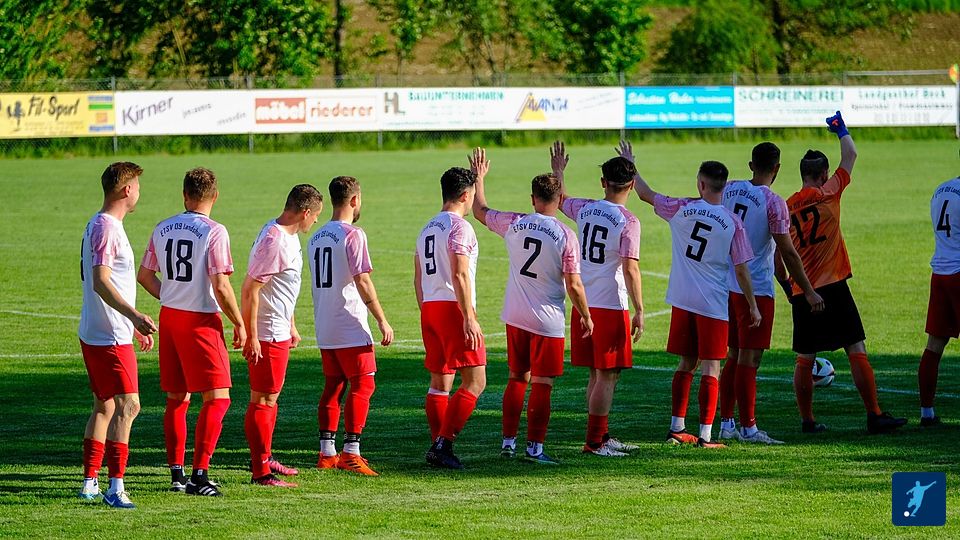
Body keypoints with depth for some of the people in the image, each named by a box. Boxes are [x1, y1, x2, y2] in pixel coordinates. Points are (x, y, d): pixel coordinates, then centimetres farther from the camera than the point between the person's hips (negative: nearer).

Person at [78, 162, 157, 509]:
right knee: (128, 405, -13)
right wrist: (135, 316, -33)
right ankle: (115, 488, -18)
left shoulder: (101, 226, 17)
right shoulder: (106, 228, -15)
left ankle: (90, 482, 21)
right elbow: (100, 283, -24)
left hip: (94, 334, 11)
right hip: (109, 337, -11)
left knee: (104, 407, 16)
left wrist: (135, 325, 31)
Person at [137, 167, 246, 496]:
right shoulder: (214, 232, -13)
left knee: (177, 399, 14)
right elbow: (221, 286, -17)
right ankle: (199, 474, -12)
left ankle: (176, 473, 15)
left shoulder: (163, 229, 6)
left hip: (169, 318, 6)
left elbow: (145, 275, 14)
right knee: (217, 399, -3)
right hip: (201, 321, -6)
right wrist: (239, 324, -5)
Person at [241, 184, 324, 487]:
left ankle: (264, 458, 32)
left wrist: (291, 326, 27)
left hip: (280, 332, 10)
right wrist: (250, 337, -22)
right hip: (265, 334, -10)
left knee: (271, 396, 19)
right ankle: (260, 472, -3)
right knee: (263, 400, -6)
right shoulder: (273, 241, -22)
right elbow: (250, 289, -22)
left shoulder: (288, 236, 11)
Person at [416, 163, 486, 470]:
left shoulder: (427, 228, 17)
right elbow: (459, 275, -18)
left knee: (439, 382, 12)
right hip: (453, 307, -9)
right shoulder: (459, 227, -9)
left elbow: (418, 278, 20)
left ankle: (438, 447, 11)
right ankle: (443, 444, -15)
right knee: (475, 381, -7)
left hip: (429, 308, 9)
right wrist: (470, 318, -20)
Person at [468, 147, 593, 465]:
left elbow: (481, 211, 16)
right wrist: (586, 317, 1)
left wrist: (479, 176, 30)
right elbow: (574, 285, -12)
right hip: (548, 320, -4)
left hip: (515, 317, 4)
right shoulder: (565, 236, -14)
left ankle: (508, 441, 20)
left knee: (517, 378, 17)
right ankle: (534, 447, 2)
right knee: (541, 385, 2)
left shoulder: (514, 224, -3)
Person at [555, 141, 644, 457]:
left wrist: (558, 171, 46)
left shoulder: (585, 210, 6)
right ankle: (594, 442, -4)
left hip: (583, 306, 7)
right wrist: (639, 310, -14)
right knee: (607, 376, -3)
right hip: (611, 306, -7)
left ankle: (602, 436, 23)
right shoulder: (628, 222, -13)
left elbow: (561, 201, 29)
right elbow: (630, 269, -17)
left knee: (598, 375, 16)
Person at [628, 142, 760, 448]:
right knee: (710, 369, 0)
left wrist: (629, 164, 28)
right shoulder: (733, 222, -8)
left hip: (682, 302, 3)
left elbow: (646, 194, 13)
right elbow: (741, 270, -5)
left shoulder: (681, 210, -3)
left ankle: (677, 428, 20)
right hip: (713, 305, -3)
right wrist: (753, 307, 4)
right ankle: (705, 435, -4)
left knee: (686, 365, 16)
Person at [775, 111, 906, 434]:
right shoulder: (826, 195, -4)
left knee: (804, 360, 9)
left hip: (801, 294, 4)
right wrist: (841, 129, 23)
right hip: (831, 287, -4)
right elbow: (850, 156, 7)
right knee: (857, 352, -3)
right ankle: (874, 417, -7)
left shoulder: (785, 208, 6)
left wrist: (785, 283, 23)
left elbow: (776, 255, 9)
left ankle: (807, 421, 10)